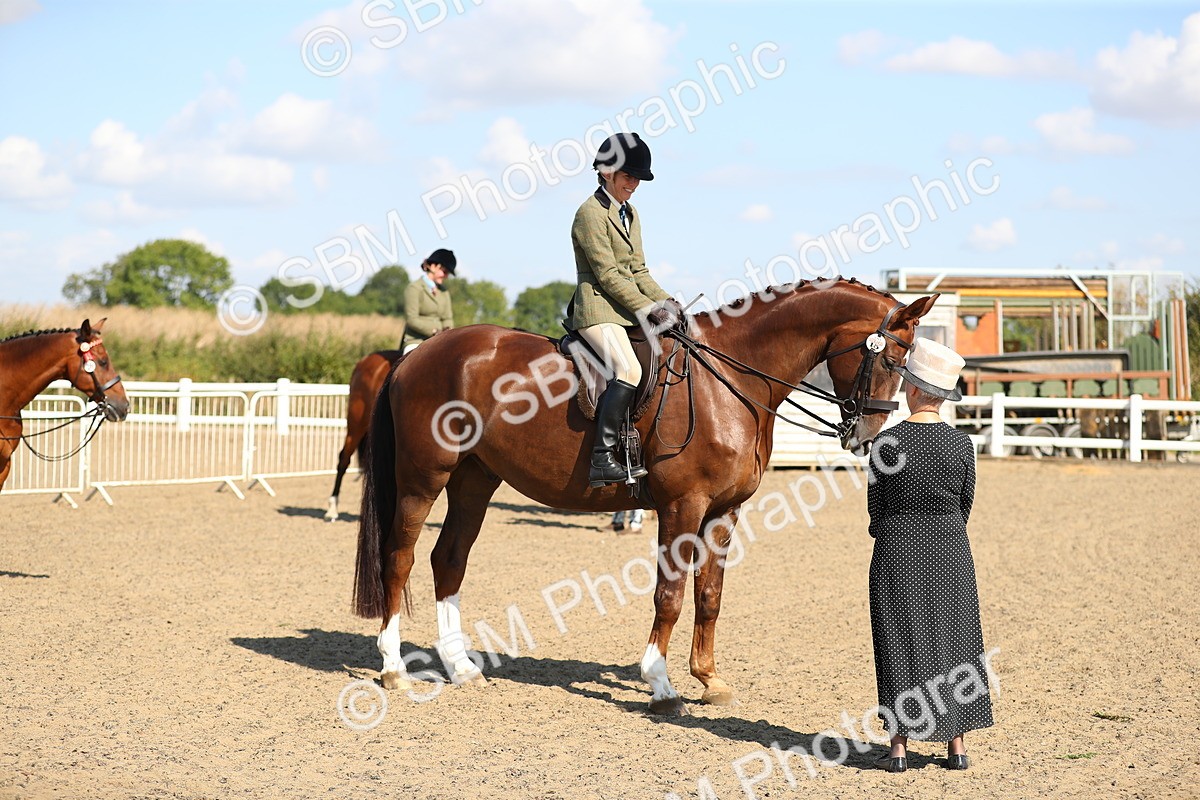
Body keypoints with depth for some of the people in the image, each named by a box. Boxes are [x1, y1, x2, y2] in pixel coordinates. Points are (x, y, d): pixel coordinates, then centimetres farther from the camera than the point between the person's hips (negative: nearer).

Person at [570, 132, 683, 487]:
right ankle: (601, 459, -32)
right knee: (629, 371, -30)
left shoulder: (630, 215, 20)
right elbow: (607, 274, -14)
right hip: (598, 310, -10)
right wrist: (648, 309, -16)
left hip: (628, 311, 10)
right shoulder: (591, 213, -8)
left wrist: (666, 302, 3)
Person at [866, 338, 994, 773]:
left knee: (898, 640, 4)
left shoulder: (887, 442, -11)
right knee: (953, 638, 10)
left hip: (897, 549, -2)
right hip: (951, 549, 2)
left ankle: (899, 746, 4)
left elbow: (875, 504, -2)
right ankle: (956, 745, 13)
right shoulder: (961, 443, -4)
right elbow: (965, 503, 5)